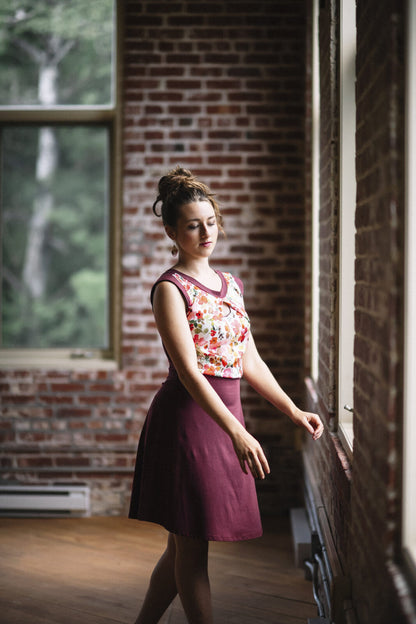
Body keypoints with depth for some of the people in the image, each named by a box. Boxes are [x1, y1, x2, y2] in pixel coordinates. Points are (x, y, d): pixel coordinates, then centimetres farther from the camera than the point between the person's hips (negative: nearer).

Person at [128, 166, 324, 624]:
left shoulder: (230, 285, 13)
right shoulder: (170, 288, -10)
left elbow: (249, 360, 17)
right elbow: (188, 371, -19)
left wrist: (293, 410, 10)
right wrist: (237, 433, -25)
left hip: (224, 413, 8)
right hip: (188, 416, -8)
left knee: (184, 543, 14)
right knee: (192, 545, 1)